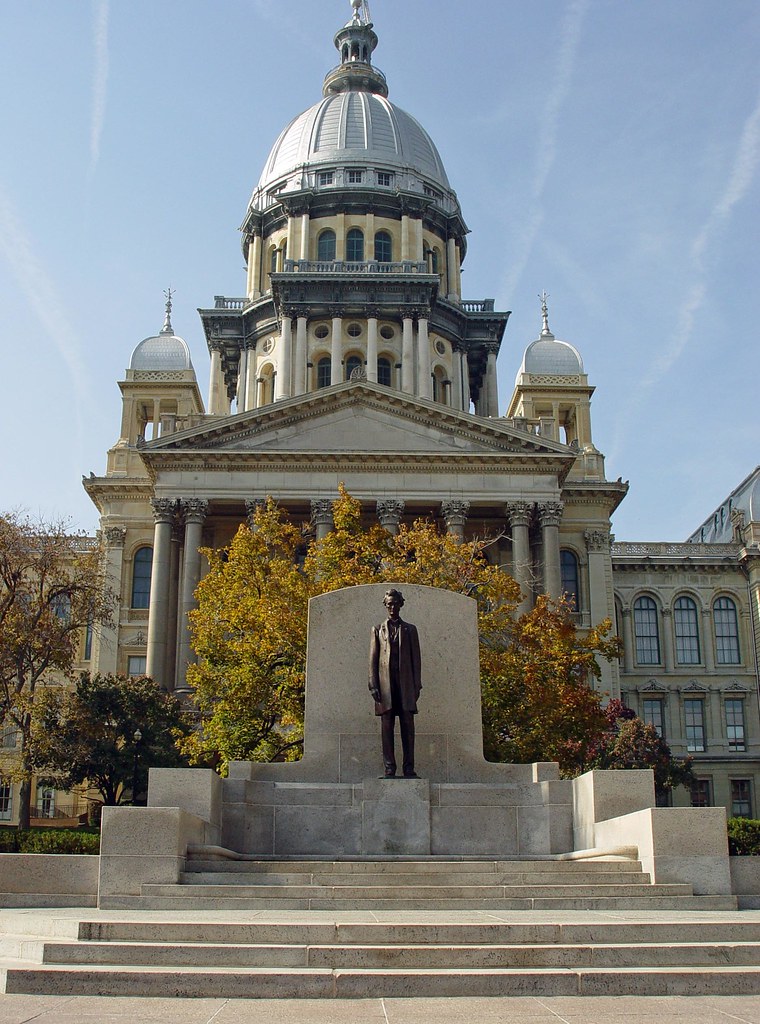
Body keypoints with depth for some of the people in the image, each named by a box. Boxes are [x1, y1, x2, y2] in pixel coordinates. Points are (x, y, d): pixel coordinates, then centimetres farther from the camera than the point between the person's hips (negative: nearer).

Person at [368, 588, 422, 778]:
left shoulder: (410, 629, 15)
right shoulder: (377, 630, 15)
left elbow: (416, 659, 10)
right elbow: (373, 659, 8)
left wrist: (417, 685, 2)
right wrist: (373, 685, -3)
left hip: (405, 684, 0)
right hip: (385, 684, 0)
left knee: (408, 727, -3)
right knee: (387, 728, -2)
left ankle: (409, 769, -1)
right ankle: (389, 769, 0)